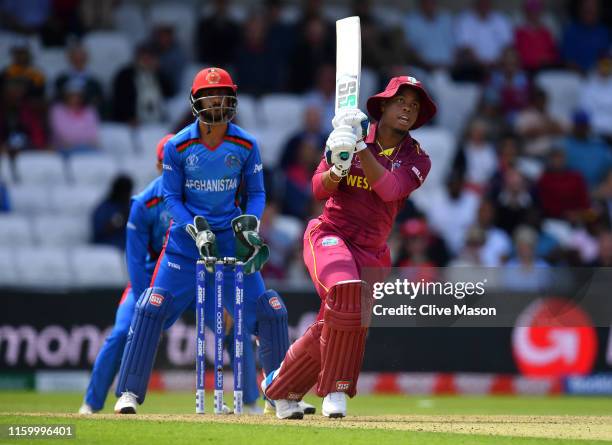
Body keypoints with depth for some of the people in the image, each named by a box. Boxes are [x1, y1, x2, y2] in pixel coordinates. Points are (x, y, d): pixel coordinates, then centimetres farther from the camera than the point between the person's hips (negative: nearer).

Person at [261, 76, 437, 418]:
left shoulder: (417, 159, 2)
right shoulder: (349, 133, 2)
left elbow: (390, 190, -18)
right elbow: (320, 188, -6)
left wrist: (360, 148, -25)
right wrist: (337, 168, -27)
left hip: (372, 252, 3)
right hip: (329, 235, -3)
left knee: (329, 332, 0)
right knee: (346, 289, -33)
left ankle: (279, 388, 26)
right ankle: (335, 390, -22)